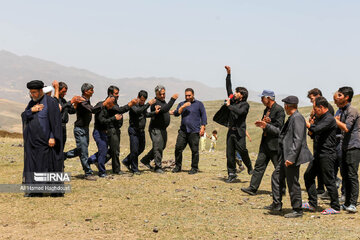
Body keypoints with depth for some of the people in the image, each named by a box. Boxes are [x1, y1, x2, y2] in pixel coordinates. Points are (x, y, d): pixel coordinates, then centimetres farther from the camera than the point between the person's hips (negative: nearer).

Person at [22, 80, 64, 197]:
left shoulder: (51, 102, -8)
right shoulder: (32, 103, 14)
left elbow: (56, 121, -12)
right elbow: (24, 116, 8)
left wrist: (53, 137, -19)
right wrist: (31, 110, -11)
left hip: (46, 140, -7)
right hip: (32, 141, 7)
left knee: (50, 163, -4)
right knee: (33, 164, 5)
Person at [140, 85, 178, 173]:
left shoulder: (163, 101, 14)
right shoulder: (155, 103, -17)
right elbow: (164, 110, -34)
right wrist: (173, 99, -34)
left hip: (163, 129, 10)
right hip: (156, 129, -10)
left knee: (161, 147, 15)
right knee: (158, 148, -8)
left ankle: (146, 160, 27)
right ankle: (158, 167, -1)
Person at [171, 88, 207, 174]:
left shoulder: (199, 104, 8)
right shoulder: (181, 104, 17)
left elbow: (203, 116, 5)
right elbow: (176, 114, 5)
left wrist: (203, 127, -5)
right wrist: (183, 107, -9)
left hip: (194, 131, -3)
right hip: (183, 131, 3)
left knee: (194, 150, -3)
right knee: (178, 148, -3)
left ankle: (194, 168, 7)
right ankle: (178, 166, 9)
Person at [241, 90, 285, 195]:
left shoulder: (279, 109, -11)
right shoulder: (266, 110, 16)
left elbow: (278, 126, -18)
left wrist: (266, 125, -13)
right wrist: (263, 122, -2)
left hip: (275, 143, -8)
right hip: (265, 142, 8)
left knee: (279, 167, 2)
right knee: (259, 165, 4)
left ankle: (281, 189, 13)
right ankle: (253, 188, 5)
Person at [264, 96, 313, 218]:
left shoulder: (297, 118, -17)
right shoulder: (291, 118, 15)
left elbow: (298, 140, -24)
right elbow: (282, 133, 27)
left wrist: (291, 157, -27)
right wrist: (267, 126, 33)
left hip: (292, 157, -11)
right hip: (285, 157, 11)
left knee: (293, 183, -3)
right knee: (276, 177, 17)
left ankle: (297, 210, 8)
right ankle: (276, 205, 26)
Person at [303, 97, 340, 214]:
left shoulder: (329, 119, -15)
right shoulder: (319, 118, 16)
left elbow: (316, 129, -27)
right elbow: (312, 135, 19)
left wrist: (306, 123, -12)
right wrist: (311, 125, 1)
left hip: (327, 155, -10)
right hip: (318, 154, 10)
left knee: (329, 180, -5)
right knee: (308, 176, 11)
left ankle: (335, 207, 4)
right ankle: (312, 204, 18)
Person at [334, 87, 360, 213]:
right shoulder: (343, 110, 17)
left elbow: (346, 128, -22)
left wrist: (334, 119, -14)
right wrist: (337, 120, 10)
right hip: (345, 147, 9)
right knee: (345, 175, 10)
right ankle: (347, 203, 16)